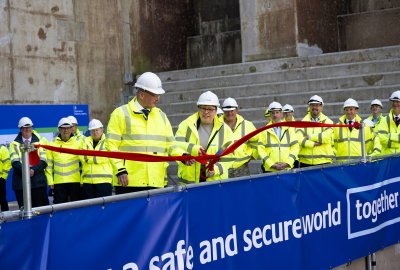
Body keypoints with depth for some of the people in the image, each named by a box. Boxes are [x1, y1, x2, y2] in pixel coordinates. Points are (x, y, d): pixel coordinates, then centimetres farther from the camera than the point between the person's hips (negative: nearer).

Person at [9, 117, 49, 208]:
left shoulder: (40, 141, 9)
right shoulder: (15, 144, 9)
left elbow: (43, 161, 0)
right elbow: (15, 162, -4)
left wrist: (34, 170, -17)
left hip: (38, 181, 0)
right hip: (21, 182, 0)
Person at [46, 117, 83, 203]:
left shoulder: (78, 143, 4)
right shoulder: (53, 145, 6)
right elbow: (49, 165, 7)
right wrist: (50, 181, 1)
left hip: (75, 181, -1)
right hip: (58, 182, 1)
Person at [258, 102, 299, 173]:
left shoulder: (289, 129, 11)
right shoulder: (265, 131, 7)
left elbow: (295, 147, 6)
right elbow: (261, 149, 1)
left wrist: (287, 163, -7)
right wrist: (272, 164, -9)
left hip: (287, 169, 1)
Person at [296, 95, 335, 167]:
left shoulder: (327, 121, 8)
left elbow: (326, 137, -11)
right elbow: (298, 139, -5)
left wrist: (309, 136, -6)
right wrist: (314, 144, -13)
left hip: (323, 161, -1)